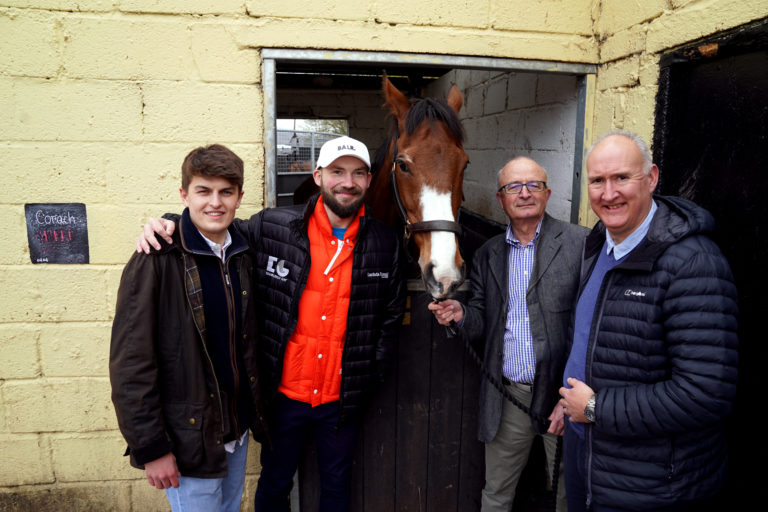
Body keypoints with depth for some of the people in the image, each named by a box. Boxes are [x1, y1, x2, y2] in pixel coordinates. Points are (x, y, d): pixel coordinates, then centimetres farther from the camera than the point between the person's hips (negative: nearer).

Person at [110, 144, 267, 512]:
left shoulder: (243, 255, 2)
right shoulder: (157, 261, -17)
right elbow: (130, 363, -17)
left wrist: (254, 413, 10)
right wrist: (150, 448, -16)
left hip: (237, 431, 6)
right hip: (188, 439, -6)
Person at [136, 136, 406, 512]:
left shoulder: (385, 244, -3)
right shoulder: (272, 227, -11)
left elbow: (392, 312, 6)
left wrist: (373, 374, 2)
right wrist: (170, 224, -16)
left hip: (343, 398, 2)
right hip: (283, 394, -1)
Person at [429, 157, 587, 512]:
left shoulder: (580, 243, -6)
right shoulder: (487, 255, 8)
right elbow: (483, 323, 11)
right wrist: (460, 315, -12)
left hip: (562, 392, -3)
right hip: (508, 397, 4)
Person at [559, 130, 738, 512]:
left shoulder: (694, 264, -24)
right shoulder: (599, 244, 3)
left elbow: (706, 394, -28)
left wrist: (596, 408, -21)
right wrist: (571, 400, 7)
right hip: (581, 443, 7)